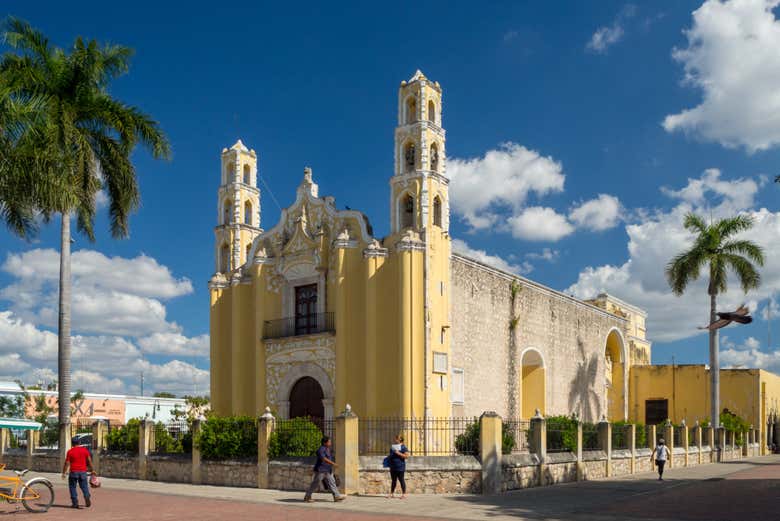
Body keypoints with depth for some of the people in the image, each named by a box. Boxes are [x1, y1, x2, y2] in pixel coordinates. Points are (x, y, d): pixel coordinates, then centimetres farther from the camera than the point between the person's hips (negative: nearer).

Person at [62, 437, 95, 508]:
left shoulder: (70, 451, -3)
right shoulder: (84, 450, 3)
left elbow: (67, 463, -5)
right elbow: (89, 461, 4)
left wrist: (64, 472, 4)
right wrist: (92, 470, 13)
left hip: (74, 472, -2)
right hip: (83, 471, 2)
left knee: (72, 487, 10)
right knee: (84, 486, 9)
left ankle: (75, 503, 5)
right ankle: (87, 497, -18)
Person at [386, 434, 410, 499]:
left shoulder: (403, 447, -8)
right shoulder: (393, 447, 16)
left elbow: (407, 456, -16)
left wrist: (398, 453, -21)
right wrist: (388, 458, 10)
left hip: (400, 467, -7)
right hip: (393, 467, 7)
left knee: (401, 480, -3)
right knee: (393, 480, 14)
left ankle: (404, 494, 3)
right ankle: (392, 493, 20)